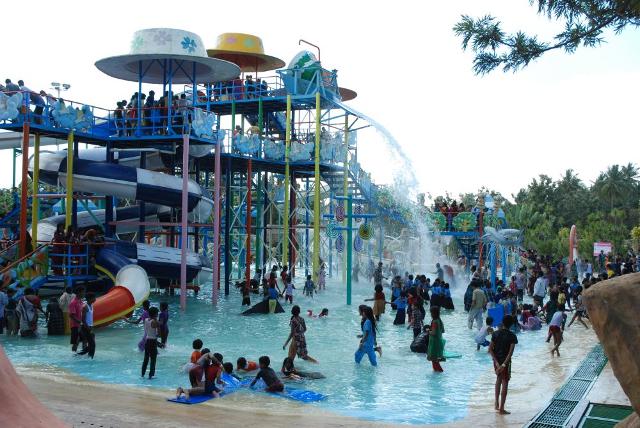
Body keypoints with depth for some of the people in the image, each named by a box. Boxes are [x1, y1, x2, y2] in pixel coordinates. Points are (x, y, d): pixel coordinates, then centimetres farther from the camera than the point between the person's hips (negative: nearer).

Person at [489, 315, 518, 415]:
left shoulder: (496, 333, -3)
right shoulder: (512, 336, -13)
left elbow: (490, 349, -8)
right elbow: (510, 352, -21)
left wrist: (497, 362, -10)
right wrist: (504, 365, -21)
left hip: (496, 360, 4)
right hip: (505, 361, -4)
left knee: (498, 379, 24)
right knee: (505, 383, 3)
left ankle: (497, 404, 25)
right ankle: (501, 408, 4)